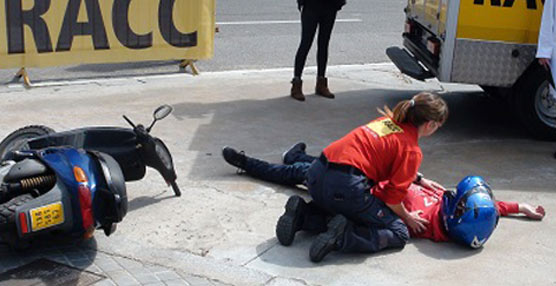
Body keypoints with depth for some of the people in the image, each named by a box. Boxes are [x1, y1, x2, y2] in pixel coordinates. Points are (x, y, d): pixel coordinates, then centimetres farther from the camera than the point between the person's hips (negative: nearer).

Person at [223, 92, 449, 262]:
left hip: (317, 173, 7)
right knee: (399, 233, 4)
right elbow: (393, 196, -5)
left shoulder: (388, 120, 22)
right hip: (345, 189, -7)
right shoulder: (412, 150, -2)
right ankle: (342, 236, -17)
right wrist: (406, 217, 13)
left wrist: (419, 179, 43)